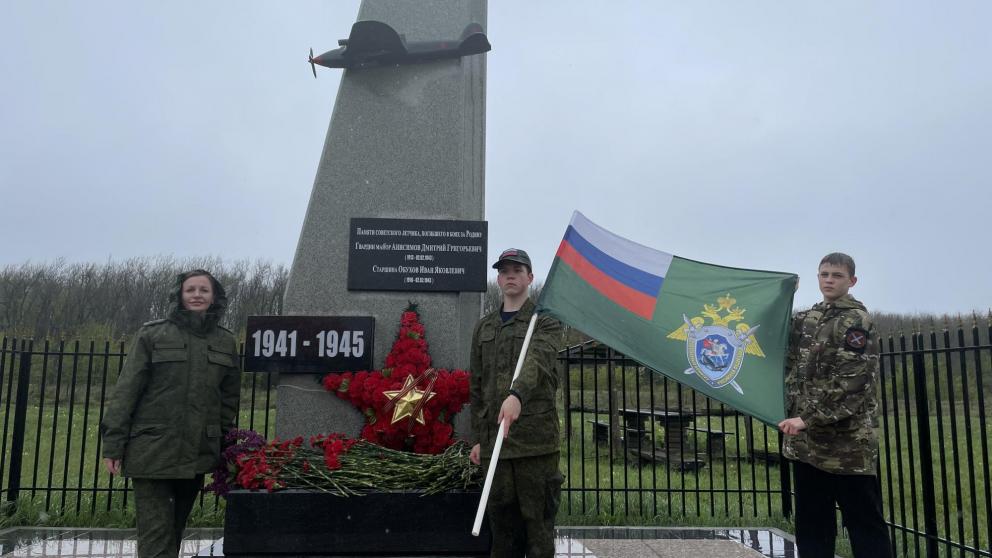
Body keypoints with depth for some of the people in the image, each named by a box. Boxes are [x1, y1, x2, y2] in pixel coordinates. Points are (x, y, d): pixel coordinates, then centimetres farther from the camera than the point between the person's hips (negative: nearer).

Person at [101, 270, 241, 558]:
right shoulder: (153, 334, 0)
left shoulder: (226, 342, 8)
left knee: (175, 528, 14)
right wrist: (113, 444, -6)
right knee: (156, 534, -5)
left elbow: (229, 399, 12)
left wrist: (224, 446, 10)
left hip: (198, 454, 3)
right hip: (152, 451, -3)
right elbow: (126, 390, -2)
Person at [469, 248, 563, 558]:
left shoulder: (546, 321, 2)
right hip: (494, 440, 4)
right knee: (502, 522, 9)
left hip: (536, 438, -4)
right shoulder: (484, 328, 17)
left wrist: (517, 395, -38)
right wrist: (477, 438, 13)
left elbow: (538, 360, -19)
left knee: (538, 521, 0)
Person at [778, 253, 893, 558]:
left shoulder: (857, 321, -8)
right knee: (810, 521, 13)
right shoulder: (805, 318, 12)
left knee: (864, 521, 2)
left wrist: (808, 419, -22)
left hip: (848, 441, -7)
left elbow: (852, 383, -18)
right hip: (807, 440, 7)